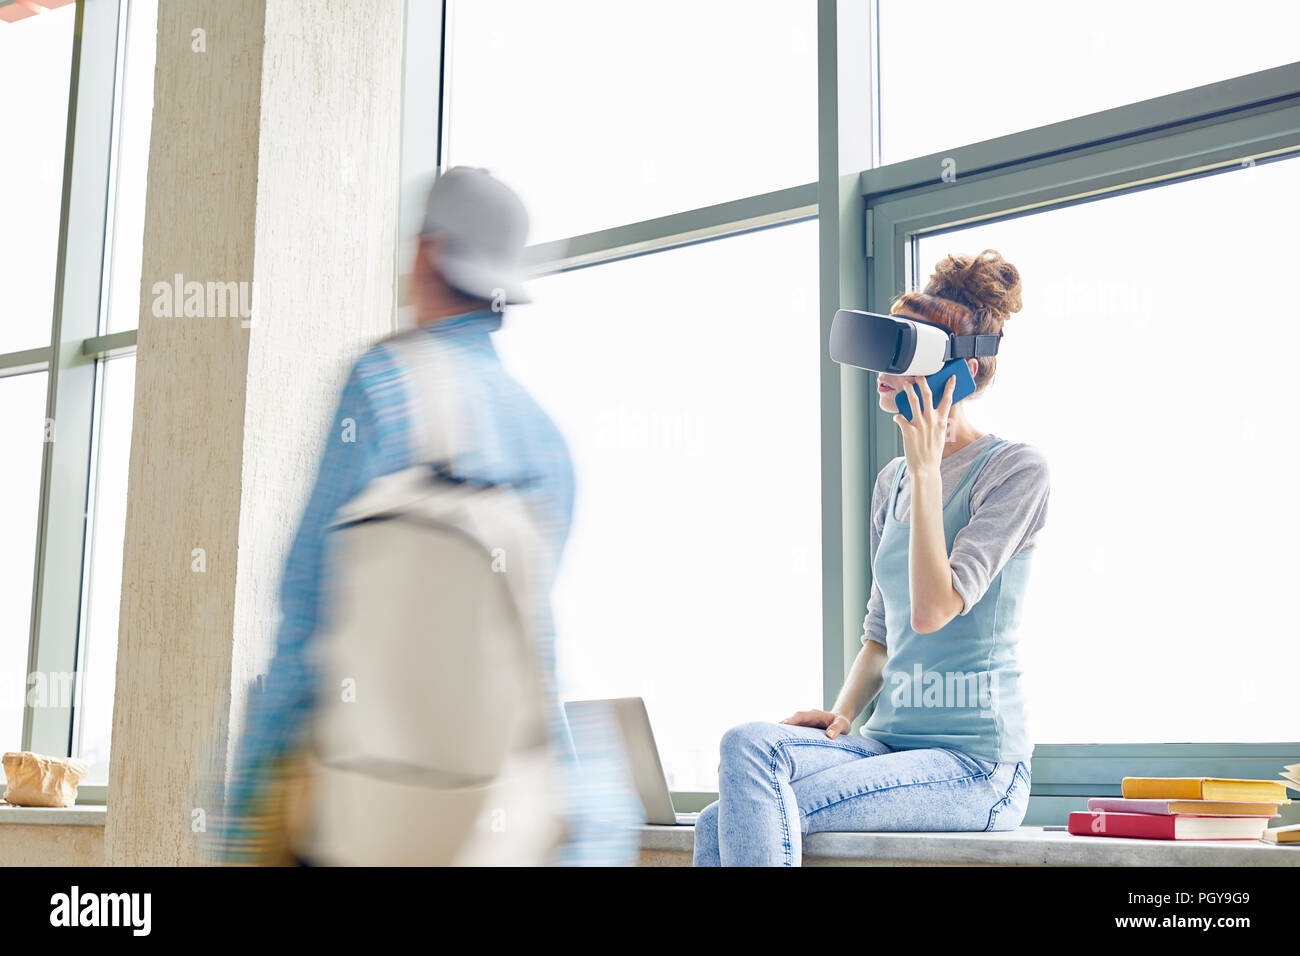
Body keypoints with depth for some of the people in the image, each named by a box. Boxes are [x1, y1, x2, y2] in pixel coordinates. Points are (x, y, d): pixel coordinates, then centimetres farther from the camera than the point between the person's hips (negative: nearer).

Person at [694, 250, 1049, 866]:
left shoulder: (1015, 470, -6)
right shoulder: (893, 481, 16)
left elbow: (933, 610, -19)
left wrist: (926, 470, -13)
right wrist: (843, 712, 4)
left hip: (976, 765, -7)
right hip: (889, 744, 7)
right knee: (721, 825, -21)